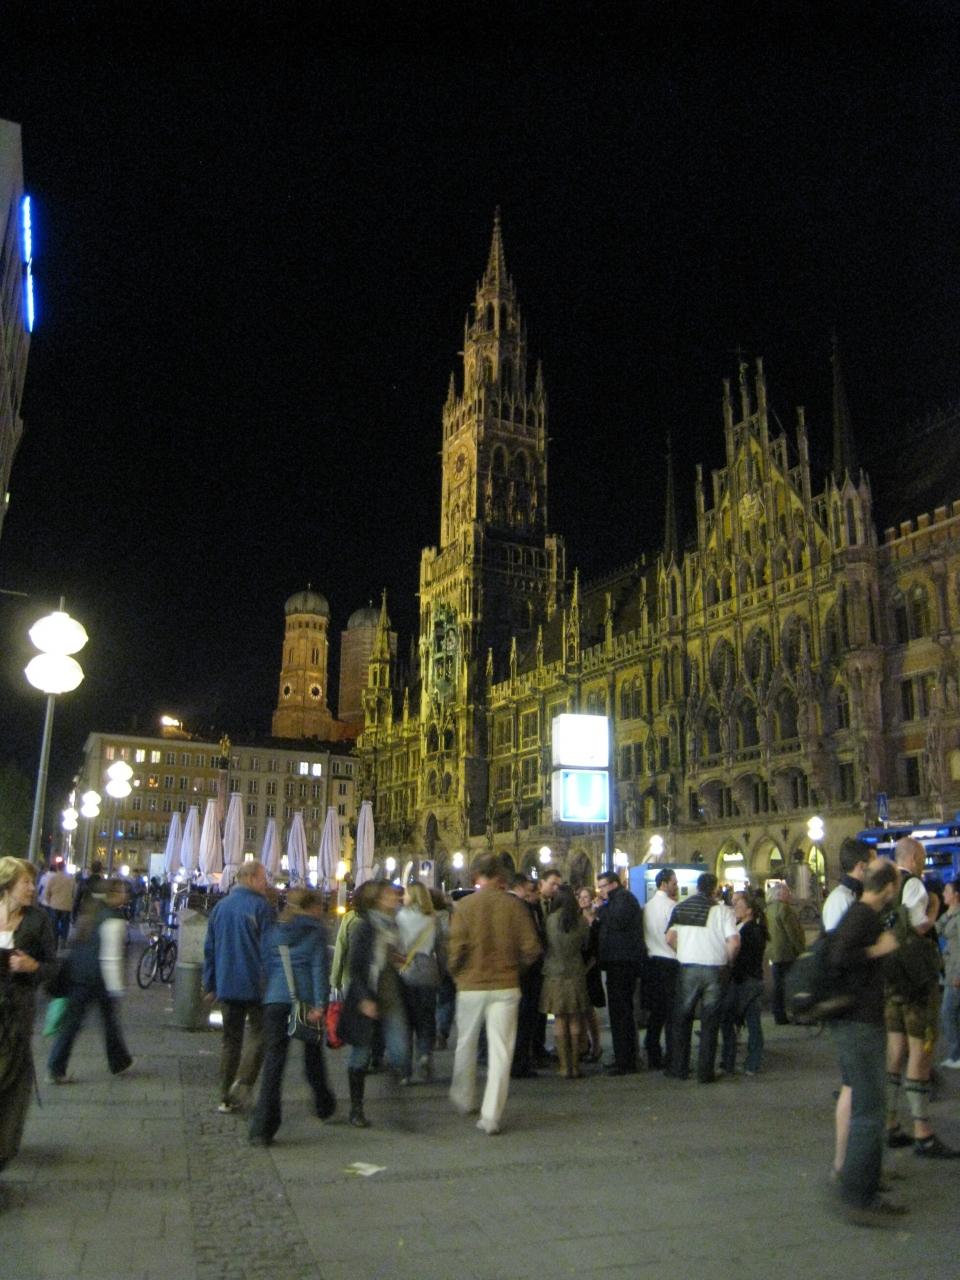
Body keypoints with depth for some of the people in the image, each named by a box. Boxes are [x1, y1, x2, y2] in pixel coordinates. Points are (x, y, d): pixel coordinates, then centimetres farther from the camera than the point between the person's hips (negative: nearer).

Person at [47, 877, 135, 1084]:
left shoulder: (90, 910, 6)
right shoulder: (114, 921, -18)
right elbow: (110, 958, -20)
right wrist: (116, 989, -15)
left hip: (77, 972, 6)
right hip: (100, 979, -6)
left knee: (71, 1021, 9)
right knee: (110, 1020, 12)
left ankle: (55, 1069, 6)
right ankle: (119, 1063, 28)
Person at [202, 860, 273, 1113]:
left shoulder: (220, 907, 10)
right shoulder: (260, 907, -11)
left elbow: (209, 948, 13)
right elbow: (268, 948, -13)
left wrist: (210, 984, 19)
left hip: (226, 985, 6)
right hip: (254, 985, -6)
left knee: (230, 1038, 13)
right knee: (257, 1032, 6)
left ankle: (226, 1097, 14)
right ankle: (243, 1082, -10)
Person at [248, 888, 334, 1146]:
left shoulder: (273, 931, 12)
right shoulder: (316, 932, 2)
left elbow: (265, 965, 15)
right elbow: (319, 967, -7)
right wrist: (320, 1004, -11)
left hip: (275, 999, 2)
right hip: (306, 999, -2)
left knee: (273, 1060, 0)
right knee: (313, 1056, 18)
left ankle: (262, 1128, -7)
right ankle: (323, 1105, 35)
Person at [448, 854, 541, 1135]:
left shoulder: (464, 906, -8)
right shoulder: (513, 905, -5)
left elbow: (456, 949, -12)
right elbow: (531, 948, -6)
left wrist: (455, 972, 8)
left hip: (471, 985, 0)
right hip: (506, 985, 0)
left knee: (466, 1045, 19)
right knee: (500, 1051, 5)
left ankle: (464, 1100, 36)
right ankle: (491, 1116, 2)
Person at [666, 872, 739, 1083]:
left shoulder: (681, 908, 2)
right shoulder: (723, 910, -5)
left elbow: (670, 937, -3)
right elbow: (734, 942, -12)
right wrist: (728, 961, 4)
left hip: (688, 968, 1)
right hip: (715, 969, -1)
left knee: (682, 1019, 14)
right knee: (710, 1022, 8)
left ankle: (679, 1068, 18)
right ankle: (705, 1072, 11)